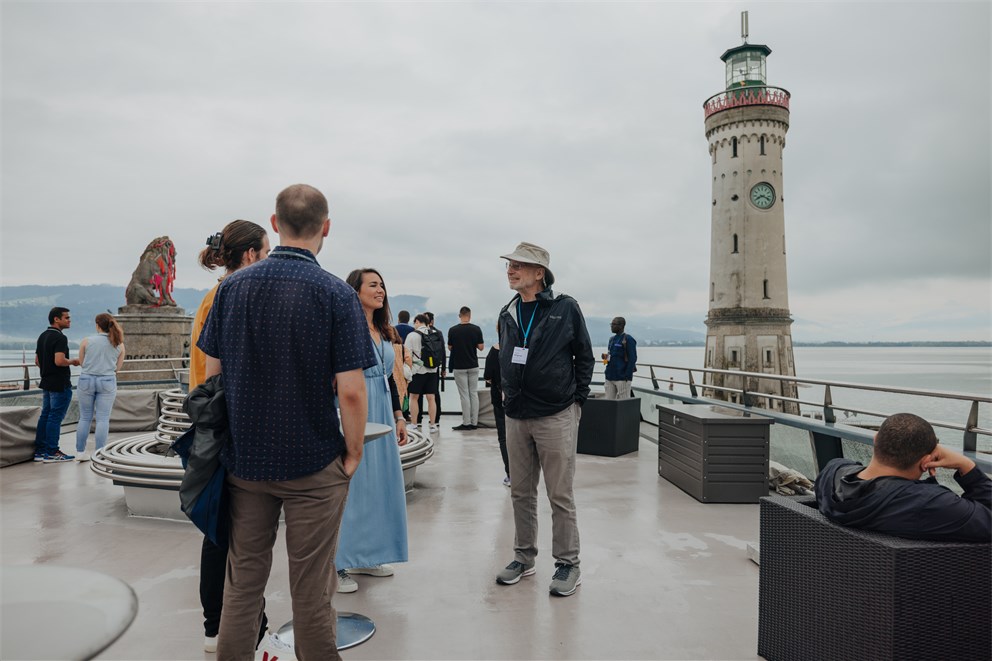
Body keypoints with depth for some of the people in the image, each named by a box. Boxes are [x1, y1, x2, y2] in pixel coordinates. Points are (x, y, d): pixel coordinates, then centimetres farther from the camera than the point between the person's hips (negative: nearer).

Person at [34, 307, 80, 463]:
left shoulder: (42, 336, 13)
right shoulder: (60, 337, -18)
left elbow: (37, 361, 18)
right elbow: (59, 361, -28)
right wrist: (73, 361, -10)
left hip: (46, 383, 10)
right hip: (60, 384, -10)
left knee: (45, 415, 13)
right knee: (55, 417, -4)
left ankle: (40, 451, 17)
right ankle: (51, 453, 0)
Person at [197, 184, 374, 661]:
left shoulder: (232, 286, -1)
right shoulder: (337, 295, -14)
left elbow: (212, 373, 4)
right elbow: (350, 390, -18)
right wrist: (354, 453, -3)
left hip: (244, 459, 4)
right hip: (313, 463, -4)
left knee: (243, 581, 18)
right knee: (312, 590, 10)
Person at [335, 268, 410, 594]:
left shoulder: (385, 333, 13)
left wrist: (398, 415, 16)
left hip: (382, 415, 8)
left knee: (379, 485, 12)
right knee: (350, 486, -2)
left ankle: (365, 555, 26)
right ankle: (338, 564, 10)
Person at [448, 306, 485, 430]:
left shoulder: (453, 330, -7)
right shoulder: (476, 329, -5)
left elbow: (450, 348, 1)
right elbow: (481, 347, -3)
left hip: (459, 367, -2)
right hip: (473, 366, 2)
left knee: (464, 395, 1)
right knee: (474, 393, 9)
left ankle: (466, 423, 1)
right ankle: (474, 422, 9)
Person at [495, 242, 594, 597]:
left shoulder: (565, 308, -5)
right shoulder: (507, 314, 9)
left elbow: (585, 356, 1)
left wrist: (577, 398, -2)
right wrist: (507, 393, 13)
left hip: (556, 417, -5)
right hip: (516, 417, 5)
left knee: (560, 495, 3)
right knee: (521, 493, 14)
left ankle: (568, 564, 17)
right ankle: (524, 557, 28)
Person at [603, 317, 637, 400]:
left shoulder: (628, 340, -6)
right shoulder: (612, 339, 17)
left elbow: (632, 359, -12)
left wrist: (627, 376, -18)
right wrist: (606, 357, 6)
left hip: (622, 378, -7)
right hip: (610, 377, 7)